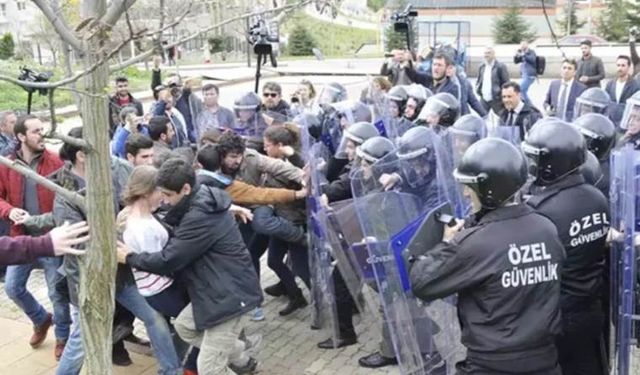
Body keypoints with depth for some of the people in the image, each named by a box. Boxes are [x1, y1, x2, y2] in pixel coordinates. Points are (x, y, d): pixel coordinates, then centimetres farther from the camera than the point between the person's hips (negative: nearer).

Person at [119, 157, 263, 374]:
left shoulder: (200, 216, -26)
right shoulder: (201, 203, 7)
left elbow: (168, 260, -20)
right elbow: (177, 244, 15)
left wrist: (129, 258, -5)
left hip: (231, 293, -11)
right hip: (217, 289, 11)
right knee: (184, 325, 25)